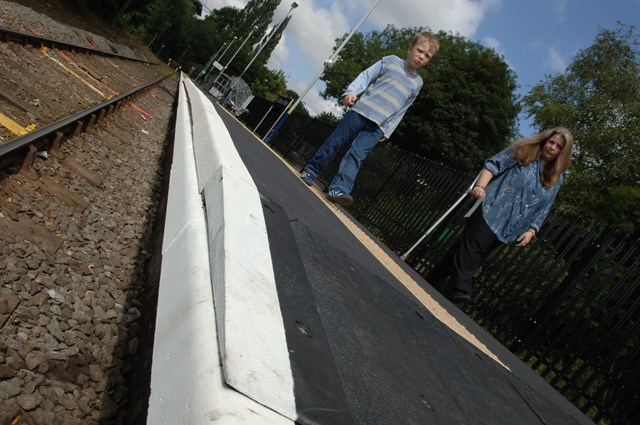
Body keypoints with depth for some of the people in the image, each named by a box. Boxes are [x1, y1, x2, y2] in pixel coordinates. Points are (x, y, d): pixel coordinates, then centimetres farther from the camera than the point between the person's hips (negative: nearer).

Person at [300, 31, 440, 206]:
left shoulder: (417, 83, 16)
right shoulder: (390, 61, 6)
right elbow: (366, 76, 0)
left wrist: (387, 131, 12)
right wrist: (351, 91, -17)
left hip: (378, 126, 1)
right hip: (360, 112, -1)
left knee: (356, 155, -15)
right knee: (333, 143, 1)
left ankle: (338, 190, -26)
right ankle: (310, 172, 18)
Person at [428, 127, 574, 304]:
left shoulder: (555, 179, 15)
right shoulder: (523, 150, 5)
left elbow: (542, 211, 15)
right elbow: (493, 164, -4)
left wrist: (531, 231, 3)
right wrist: (480, 185, -20)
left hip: (508, 228, 4)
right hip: (490, 211, -3)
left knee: (474, 256, 2)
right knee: (471, 249, -19)